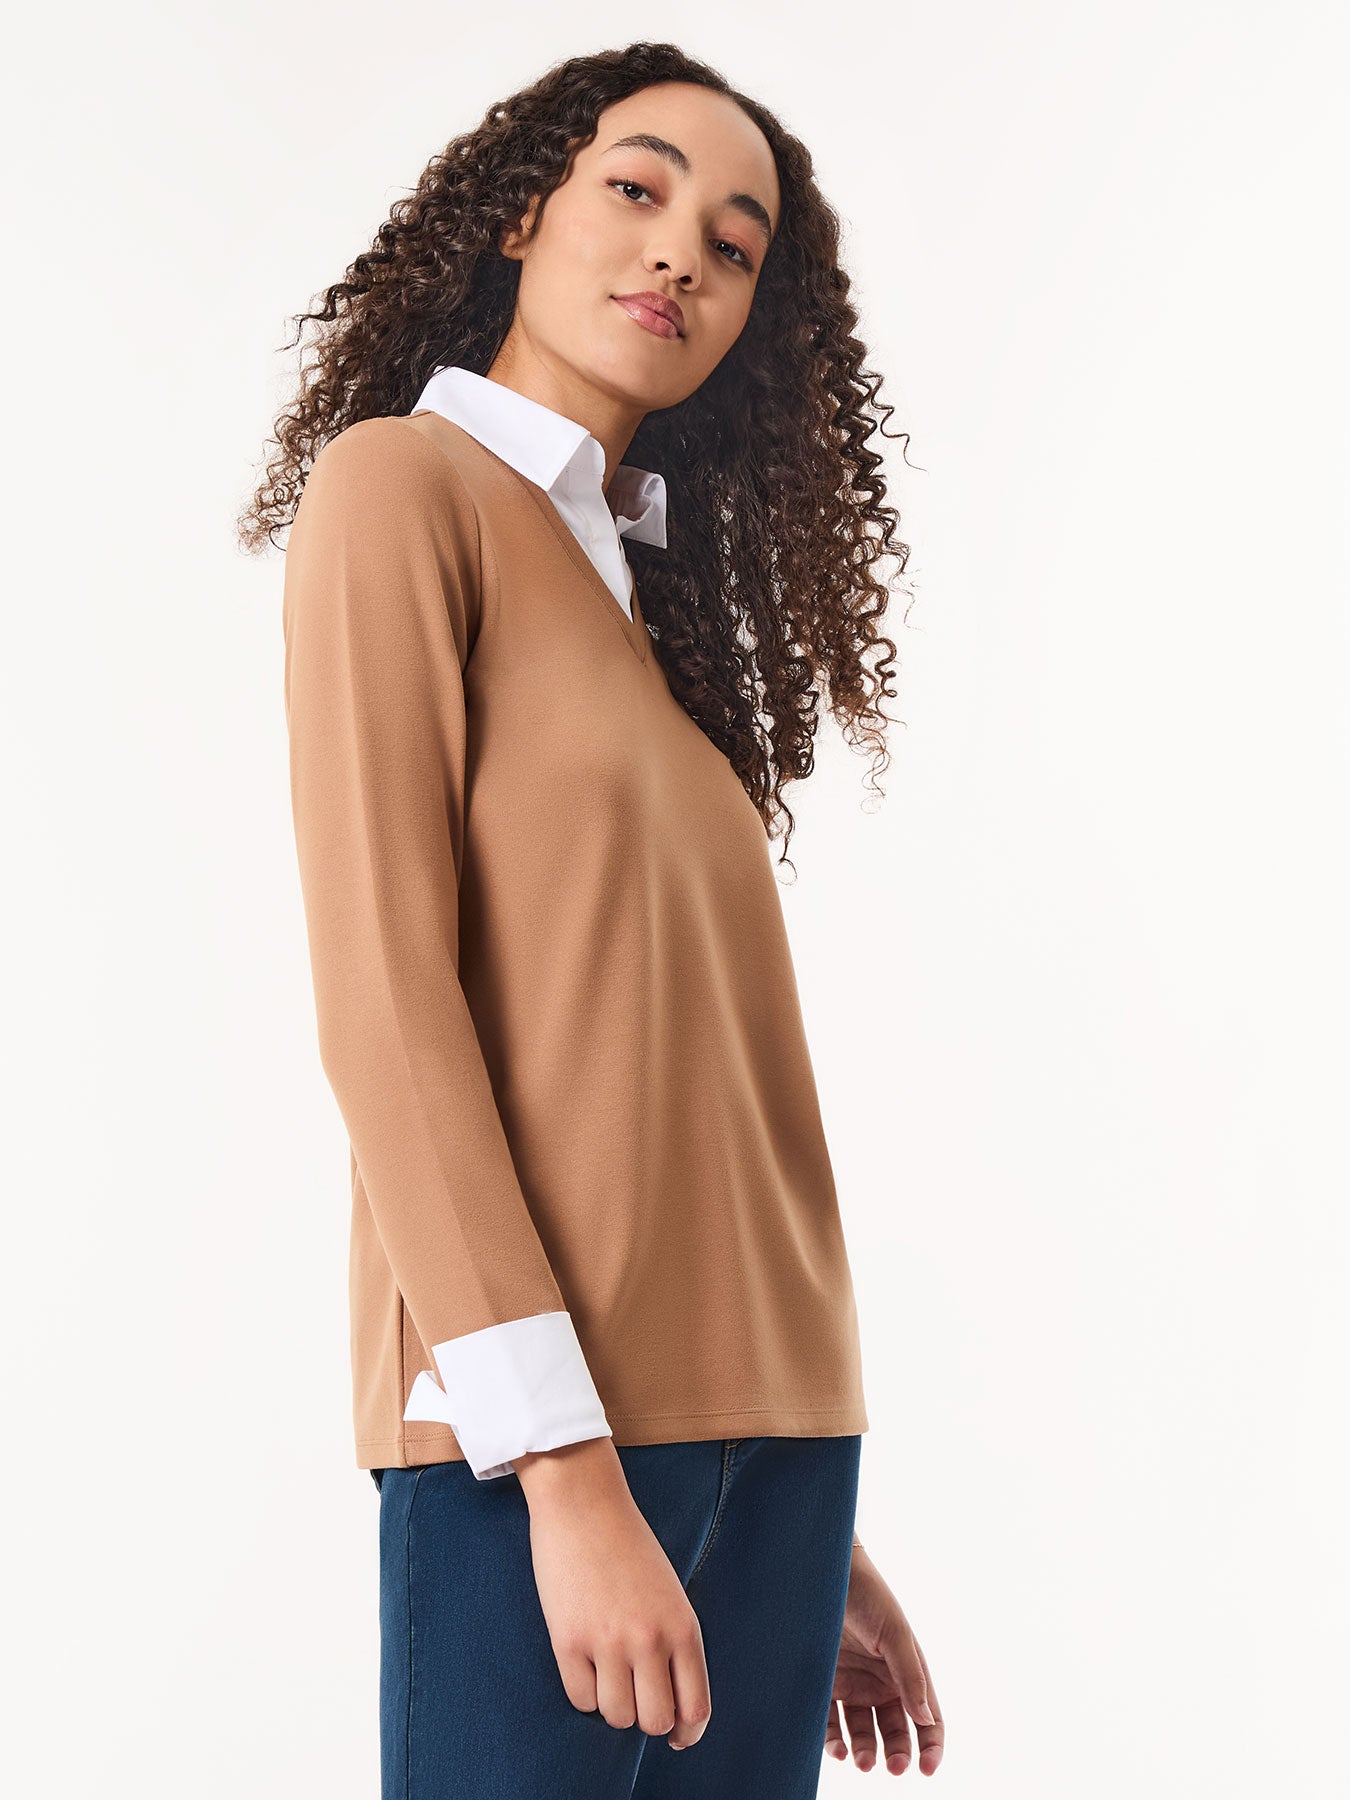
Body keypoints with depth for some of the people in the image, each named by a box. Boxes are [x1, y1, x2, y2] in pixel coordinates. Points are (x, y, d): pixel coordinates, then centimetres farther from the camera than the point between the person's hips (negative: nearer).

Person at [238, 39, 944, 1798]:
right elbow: (379, 990, -10)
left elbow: (706, 1071, 14)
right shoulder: (403, 483, -1)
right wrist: (567, 1466, -18)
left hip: (765, 1419, 6)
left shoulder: (657, 596, 18)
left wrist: (812, 1530, 10)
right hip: (540, 1422, -6)